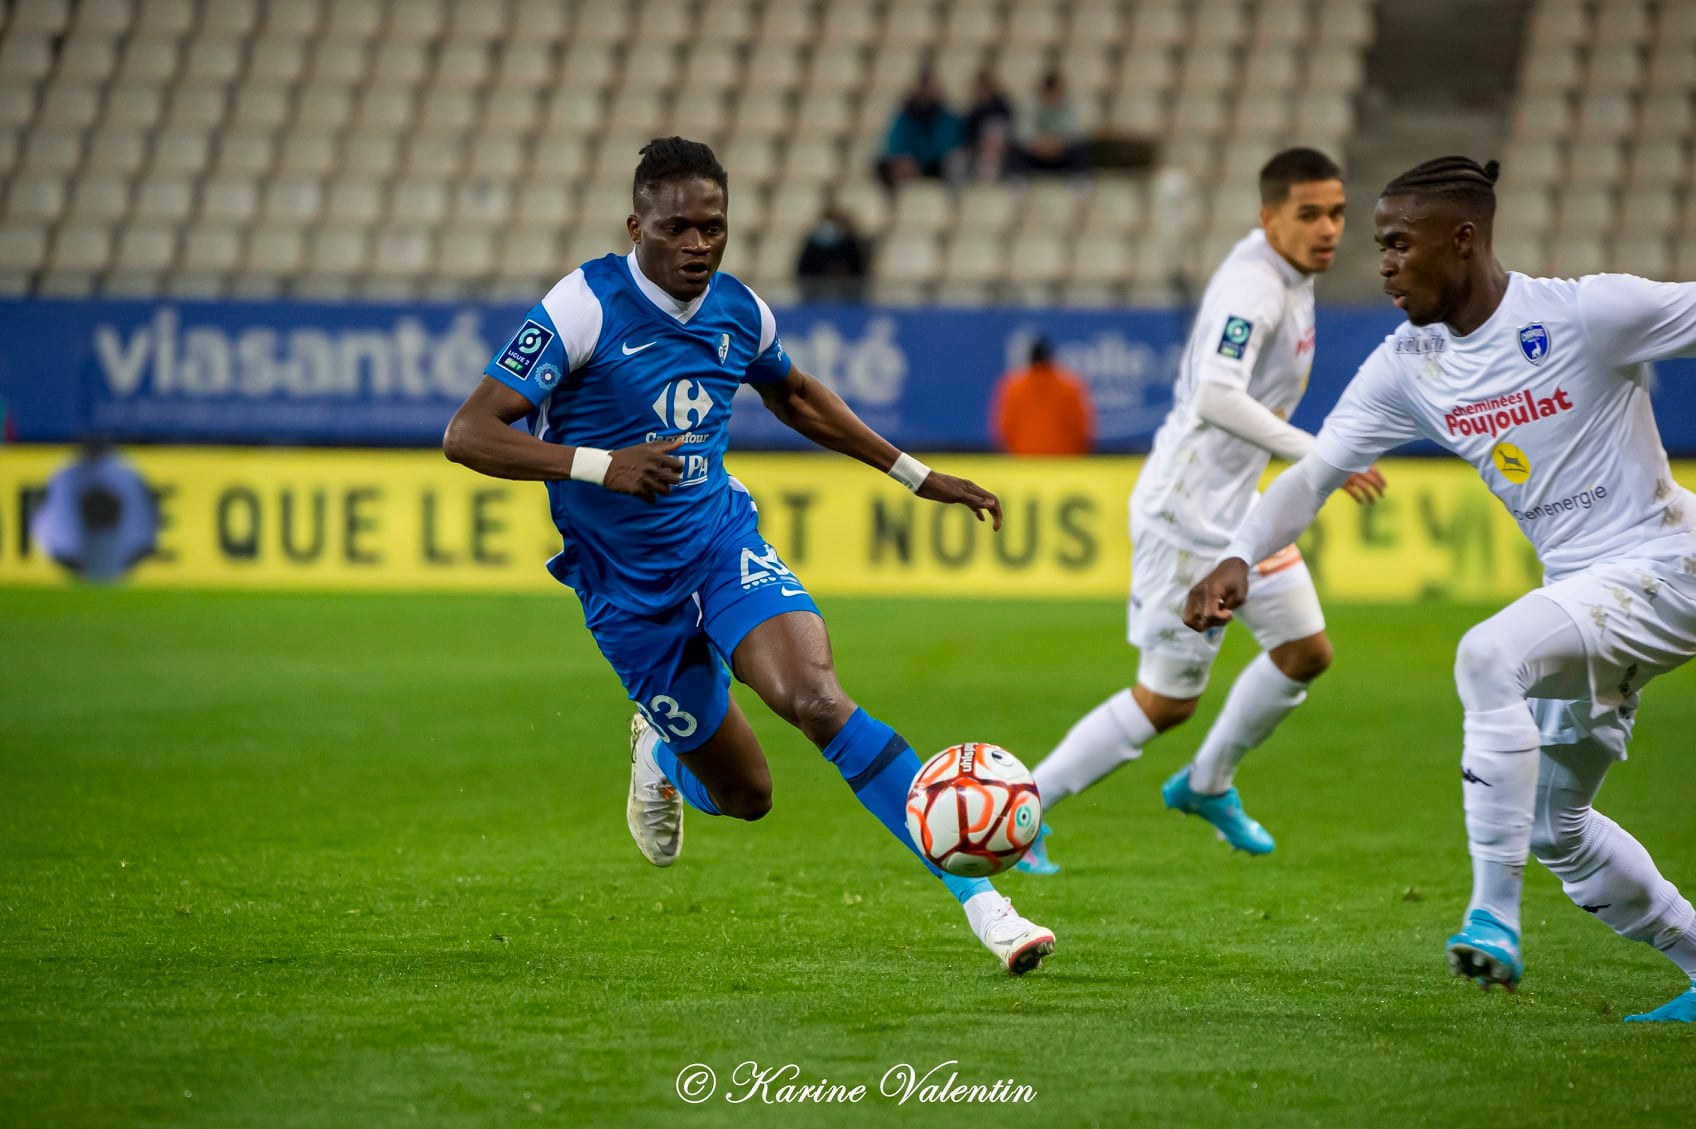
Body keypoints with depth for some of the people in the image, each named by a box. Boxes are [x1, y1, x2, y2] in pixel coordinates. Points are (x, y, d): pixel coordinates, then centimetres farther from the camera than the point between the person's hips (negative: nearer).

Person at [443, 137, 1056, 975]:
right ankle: (660, 752, 41)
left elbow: (794, 396, 23)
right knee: (745, 793, 3)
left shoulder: (740, 311, -1)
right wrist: (598, 463, -33)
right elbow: (467, 434, -20)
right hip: (628, 587, -2)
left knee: (815, 696, -26)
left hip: (723, 543, 2)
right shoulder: (585, 307, -17)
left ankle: (978, 897, -29)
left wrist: (914, 474, 22)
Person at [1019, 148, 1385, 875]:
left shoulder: (1290, 278, 8)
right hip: (1190, 515, -10)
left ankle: (1206, 785, 34)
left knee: (1306, 652, 15)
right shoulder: (1252, 287, -24)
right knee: (1165, 702, -3)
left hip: (1238, 508, 10)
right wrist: (1317, 457, -36)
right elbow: (1217, 396, -37)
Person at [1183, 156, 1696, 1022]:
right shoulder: (1407, 368, 1)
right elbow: (1315, 470, 0)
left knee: (1490, 657, -31)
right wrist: (1240, 556, -16)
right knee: (1555, 827, 13)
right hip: (1581, 591, 8)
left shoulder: (1587, 315, -17)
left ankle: (1494, 917, -28)